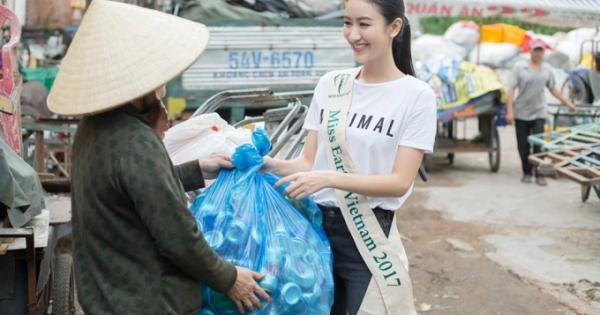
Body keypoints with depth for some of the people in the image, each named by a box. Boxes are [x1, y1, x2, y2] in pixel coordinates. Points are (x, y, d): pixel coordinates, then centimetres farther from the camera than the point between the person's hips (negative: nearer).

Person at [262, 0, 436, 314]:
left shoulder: (416, 95, -9)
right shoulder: (329, 85, 4)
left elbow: (400, 182, -14)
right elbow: (308, 161, 6)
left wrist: (331, 178, -26)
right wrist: (273, 165, -14)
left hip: (369, 235, -4)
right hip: (316, 224, 4)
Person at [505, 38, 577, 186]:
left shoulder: (547, 69, 6)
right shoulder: (519, 67, -4)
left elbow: (553, 89, 16)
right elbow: (511, 90, -7)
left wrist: (568, 103, 17)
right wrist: (509, 111, -14)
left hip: (539, 113, 1)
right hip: (521, 113, -1)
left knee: (538, 145, -5)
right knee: (523, 146, 5)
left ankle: (539, 175, 2)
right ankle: (527, 173, 19)